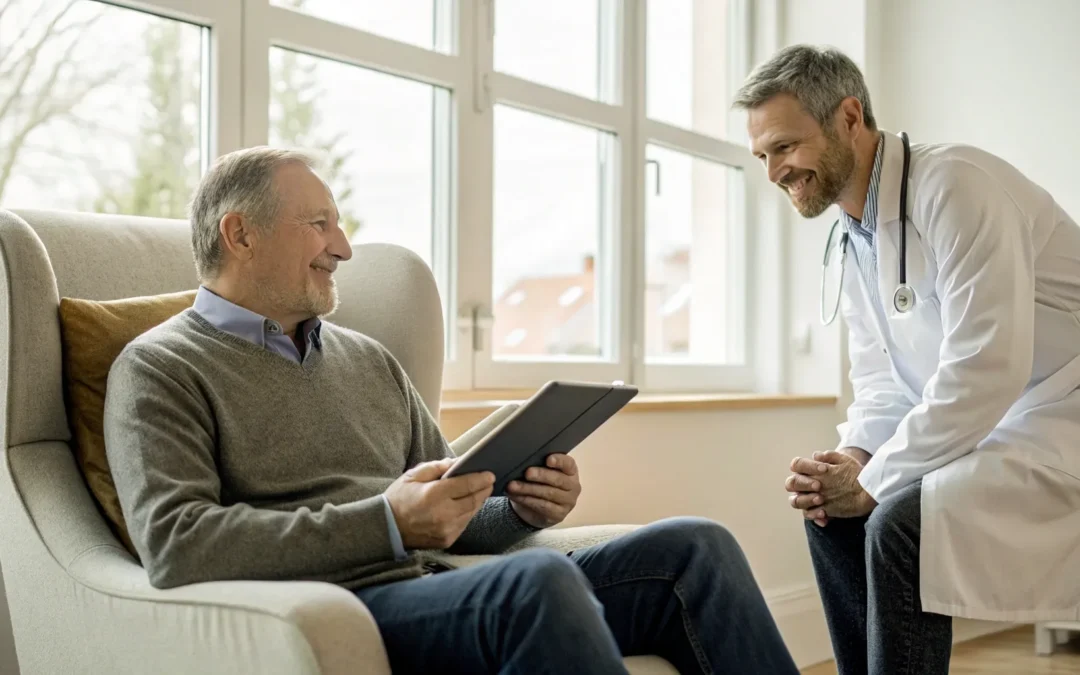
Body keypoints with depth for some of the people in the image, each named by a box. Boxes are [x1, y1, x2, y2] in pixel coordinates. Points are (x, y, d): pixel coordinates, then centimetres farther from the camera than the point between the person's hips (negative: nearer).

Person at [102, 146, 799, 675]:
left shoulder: (370, 359, 23)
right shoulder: (161, 368, 2)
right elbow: (175, 545, -15)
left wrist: (522, 508, 1)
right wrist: (385, 523, -22)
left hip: (434, 593, 7)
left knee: (697, 549, -8)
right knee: (538, 581, -35)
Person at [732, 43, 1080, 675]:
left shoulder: (954, 184, -19)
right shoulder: (854, 237, 9)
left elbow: (985, 367, -27)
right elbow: (882, 381, 13)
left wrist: (874, 481, -19)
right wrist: (855, 459, -8)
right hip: (991, 429, 10)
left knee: (903, 522, -26)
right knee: (834, 512, 7)